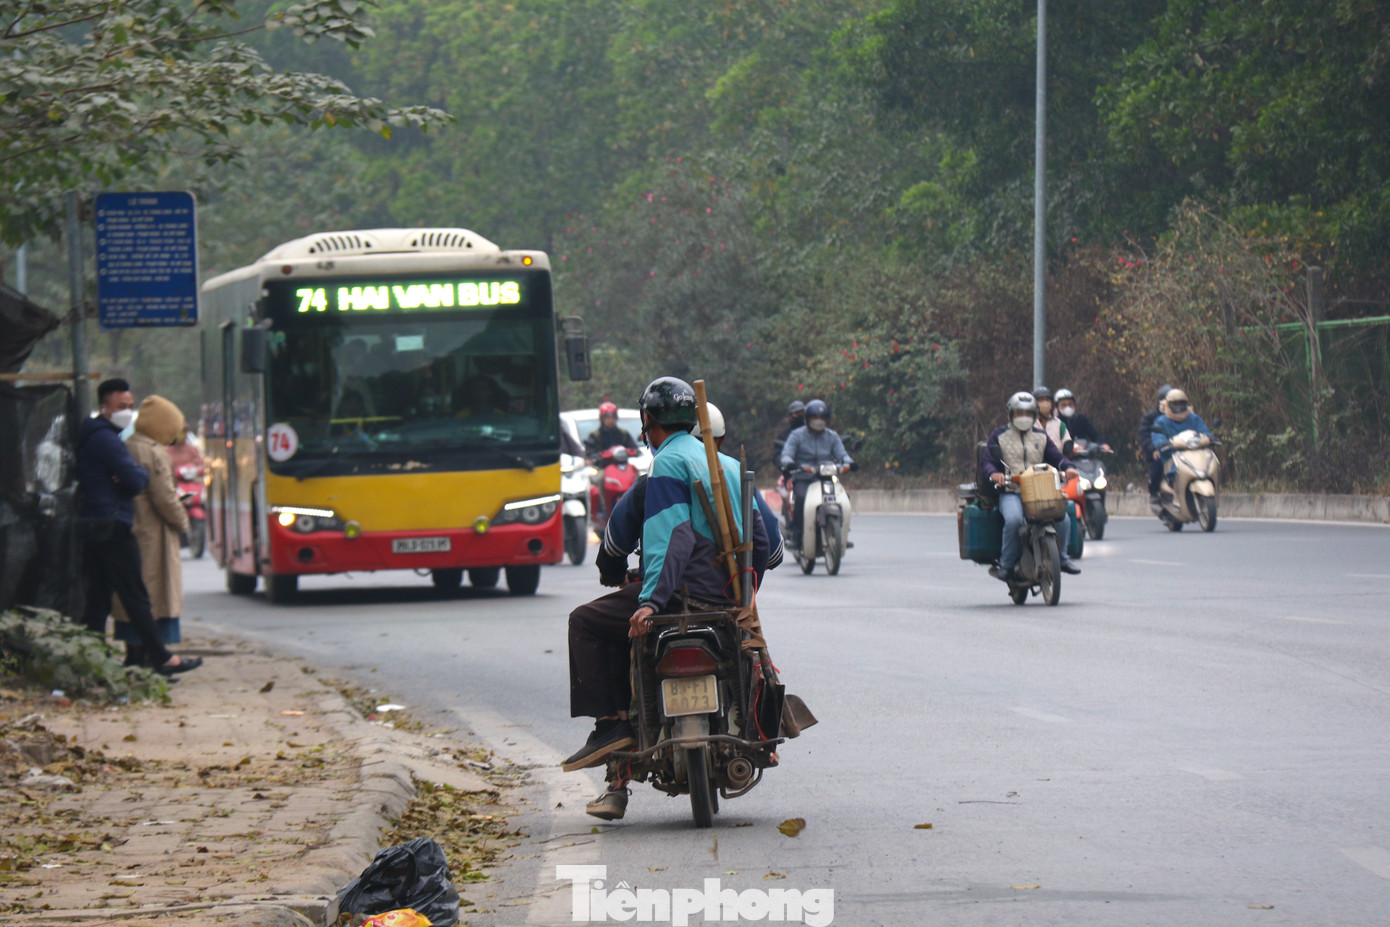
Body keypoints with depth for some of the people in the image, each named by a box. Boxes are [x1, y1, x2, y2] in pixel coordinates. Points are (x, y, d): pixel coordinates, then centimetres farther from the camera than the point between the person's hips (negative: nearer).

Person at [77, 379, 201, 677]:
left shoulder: (90, 438, 20)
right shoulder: (105, 439, -13)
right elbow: (136, 482, -18)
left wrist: (132, 474, -3)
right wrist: (141, 472, 3)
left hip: (91, 528, 10)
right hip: (113, 529, -10)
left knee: (97, 599, 9)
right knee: (136, 596, -6)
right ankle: (161, 658, -4)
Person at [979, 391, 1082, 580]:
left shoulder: (1040, 436, 20)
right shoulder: (1000, 435, 10)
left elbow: (1055, 456, 12)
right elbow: (988, 460, 2)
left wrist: (1068, 467, -11)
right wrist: (993, 474, -22)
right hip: (1010, 492, -3)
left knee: (1063, 518, -18)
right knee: (1014, 520, -35)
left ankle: (1062, 558, 7)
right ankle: (1006, 564, -19)